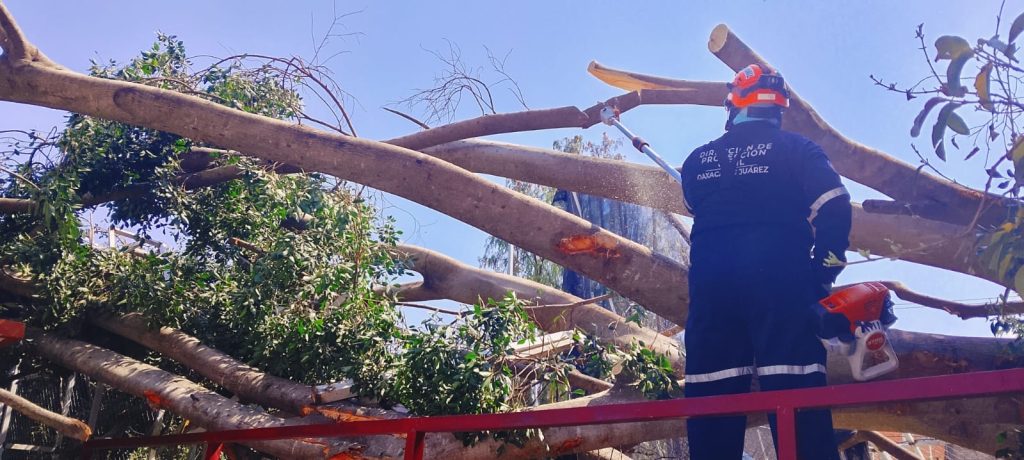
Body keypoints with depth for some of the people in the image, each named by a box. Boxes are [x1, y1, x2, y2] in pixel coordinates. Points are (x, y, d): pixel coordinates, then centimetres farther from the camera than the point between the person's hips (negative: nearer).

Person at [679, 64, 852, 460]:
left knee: (712, 398, 4)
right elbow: (834, 209, -4)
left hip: (710, 281, 3)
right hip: (781, 278, -3)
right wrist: (824, 271, 4)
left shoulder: (698, 159, 16)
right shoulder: (797, 149, 7)